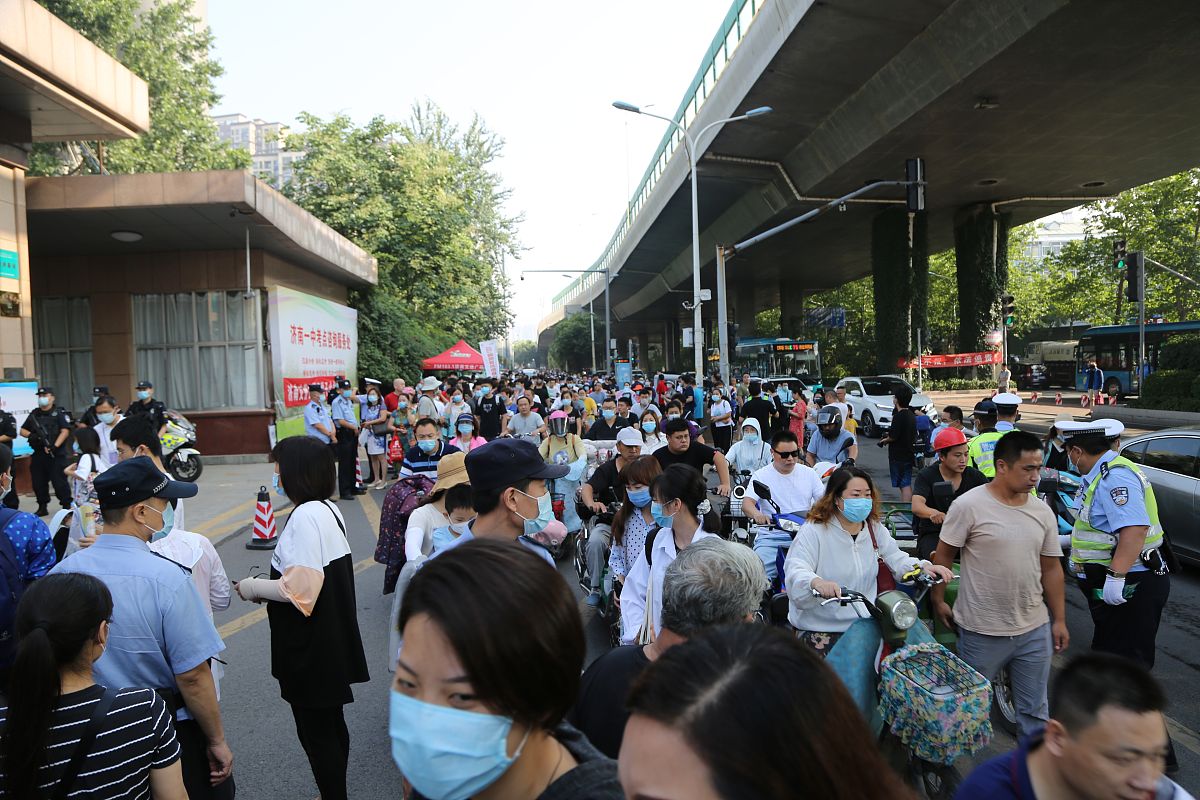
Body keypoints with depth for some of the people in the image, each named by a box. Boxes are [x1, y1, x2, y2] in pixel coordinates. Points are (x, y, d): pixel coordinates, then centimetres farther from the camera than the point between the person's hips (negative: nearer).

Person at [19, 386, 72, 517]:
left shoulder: (60, 413, -1)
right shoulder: (34, 414, 15)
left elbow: (65, 431, -11)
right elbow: (22, 430, 18)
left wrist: (55, 446, -21)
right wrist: (30, 435, -5)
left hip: (56, 455, -6)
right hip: (38, 454, 6)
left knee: (59, 481, -6)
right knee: (38, 483, 9)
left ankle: (67, 506, 2)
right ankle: (42, 507, 20)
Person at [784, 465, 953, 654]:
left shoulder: (875, 528, 9)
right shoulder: (813, 531, -13)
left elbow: (896, 559, 12)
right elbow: (795, 569, -24)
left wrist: (923, 567, -9)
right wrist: (816, 582, -46)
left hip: (865, 624, 5)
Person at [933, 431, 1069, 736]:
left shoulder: (1043, 511, 3)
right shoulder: (968, 505, -14)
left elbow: (1051, 568, 10)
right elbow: (943, 556, -6)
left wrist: (1059, 620, 10)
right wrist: (938, 601, -3)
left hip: (1035, 630, 4)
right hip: (982, 631, -4)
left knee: (1034, 710, 17)